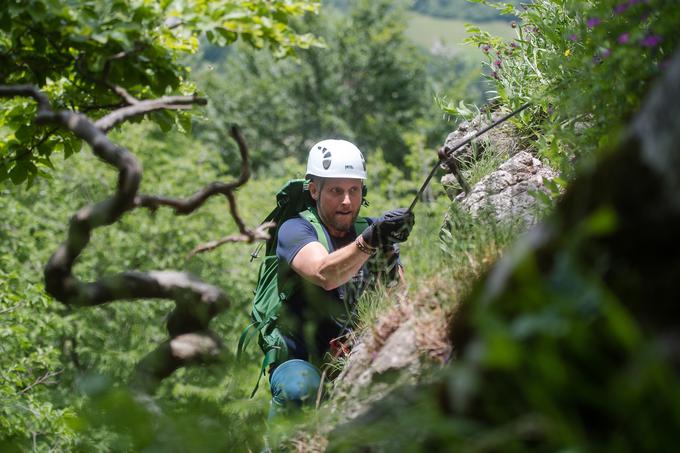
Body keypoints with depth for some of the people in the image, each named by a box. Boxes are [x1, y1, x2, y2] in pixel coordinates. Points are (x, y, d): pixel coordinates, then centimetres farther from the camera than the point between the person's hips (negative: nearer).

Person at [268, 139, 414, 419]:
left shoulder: (372, 231, 4)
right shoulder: (295, 230, -9)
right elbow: (325, 275, -33)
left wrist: (389, 264, -27)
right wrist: (369, 241, -49)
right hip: (301, 361, -5)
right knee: (299, 387, -34)